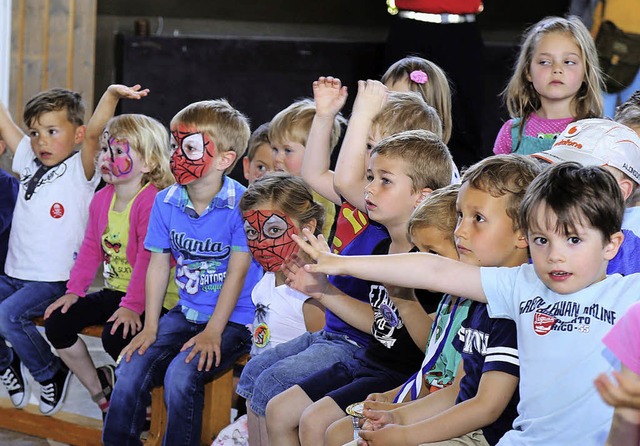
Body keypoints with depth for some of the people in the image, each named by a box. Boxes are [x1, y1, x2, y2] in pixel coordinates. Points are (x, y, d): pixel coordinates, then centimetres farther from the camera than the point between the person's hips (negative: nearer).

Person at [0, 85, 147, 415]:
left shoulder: (80, 170, -6)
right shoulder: (29, 162, 11)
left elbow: (93, 133, -25)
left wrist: (112, 94, -40)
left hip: (54, 281, -7)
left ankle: (52, 373, -1)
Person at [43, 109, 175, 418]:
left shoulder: (153, 201, -20)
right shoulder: (102, 199, 8)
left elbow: (148, 259, -24)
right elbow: (91, 248, 14)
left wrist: (132, 305, -26)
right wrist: (74, 290, 6)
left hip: (147, 299, -9)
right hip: (112, 291, 9)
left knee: (116, 335, -31)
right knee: (56, 324, -2)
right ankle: (99, 389, 15)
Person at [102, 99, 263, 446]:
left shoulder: (242, 205, -16)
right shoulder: (166, 202, 0)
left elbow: (237, 272, -14)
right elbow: (159, 264, 7)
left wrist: (212, 332, -17)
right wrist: (150, 327, 2)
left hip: (234, 318, -5)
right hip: (185, 313, 5)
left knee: (181, 374, -27)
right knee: (131, 371, -11)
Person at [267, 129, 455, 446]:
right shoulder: (383, 250, 7)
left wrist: (404, 300, -36)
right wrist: (321, 291, 12)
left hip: (403, 375, -10)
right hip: (368, 361, 10)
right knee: (278, 412, 8)